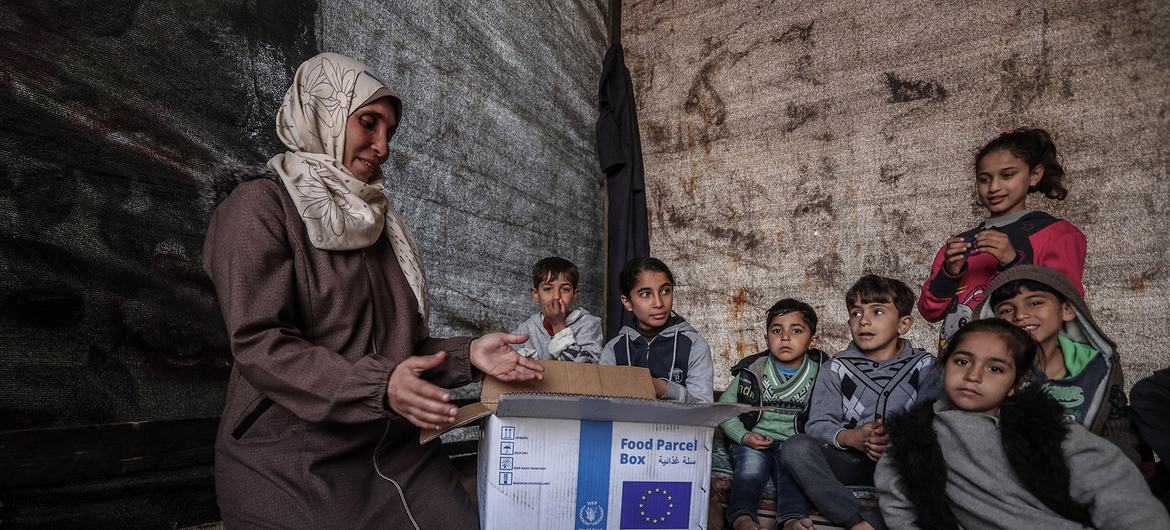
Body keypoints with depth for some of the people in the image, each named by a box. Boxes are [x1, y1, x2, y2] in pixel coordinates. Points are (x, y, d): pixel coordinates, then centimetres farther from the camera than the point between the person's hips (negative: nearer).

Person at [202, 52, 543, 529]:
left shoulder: (377, 222, 16)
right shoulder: (260, 205, -6)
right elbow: (259, 345, -17)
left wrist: (466, 355, -2)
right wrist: (378, 386, -28)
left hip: (397, 451, 6)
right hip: (290, 467, -5)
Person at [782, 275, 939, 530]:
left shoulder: (924, 366, 6)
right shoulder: (836, 368, 7)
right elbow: (818, 424, -1)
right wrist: (849, 437, -22)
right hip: (850, 459, 1)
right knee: (796, 447, -28)